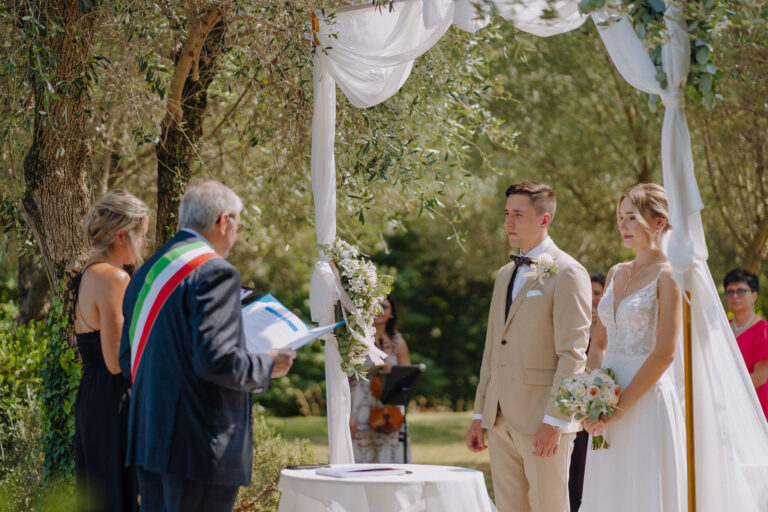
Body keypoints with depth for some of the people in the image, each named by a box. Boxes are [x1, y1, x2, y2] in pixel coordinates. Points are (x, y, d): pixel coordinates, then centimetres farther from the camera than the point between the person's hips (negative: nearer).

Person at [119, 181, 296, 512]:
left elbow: (128, 360, 19)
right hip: (200, 444, -9)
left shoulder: (147, 273, 14)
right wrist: (268, 366, -5)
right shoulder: (215, 273, -13)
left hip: (149, 435, 9)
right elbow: (215, 359, -21)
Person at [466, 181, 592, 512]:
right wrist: (480, 415, 15)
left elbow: (573, 354, -14)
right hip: (501, 419, 8)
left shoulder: (567, 273, -8)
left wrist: (554, 421, -19)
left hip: (544, 421, -7)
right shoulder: (505, 275, 18)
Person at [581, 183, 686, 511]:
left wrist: (621, 406, -16)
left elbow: (665, 352, -14)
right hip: (609, 408, 7)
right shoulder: (616, 273, 14)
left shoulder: (668, 276, -7)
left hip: (647, 398, -7)